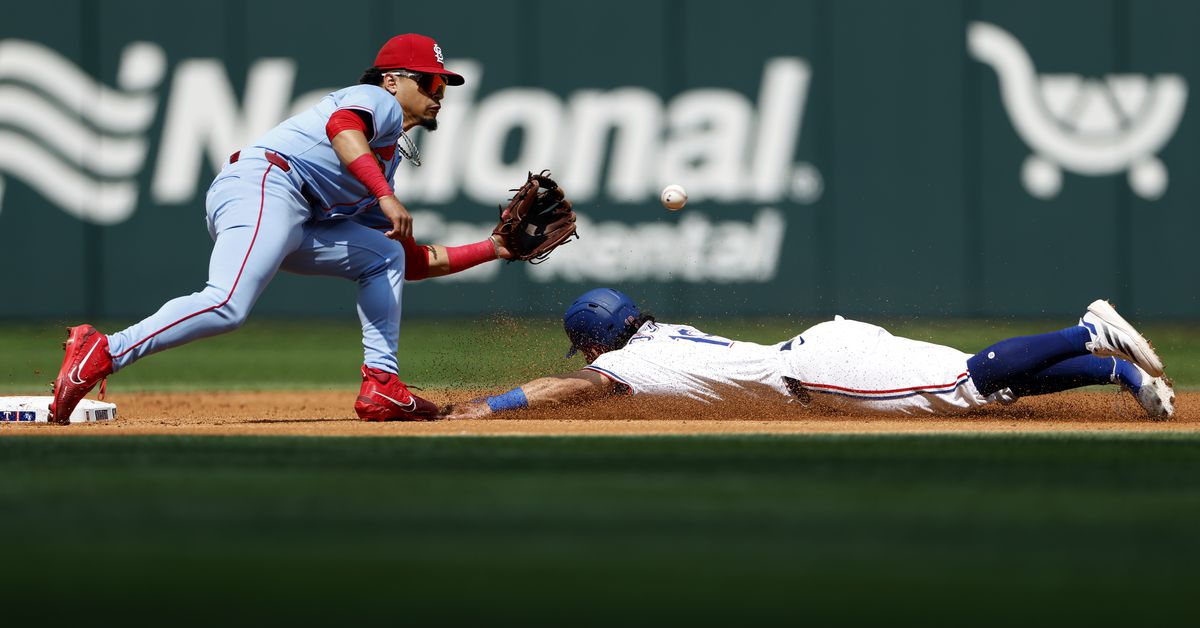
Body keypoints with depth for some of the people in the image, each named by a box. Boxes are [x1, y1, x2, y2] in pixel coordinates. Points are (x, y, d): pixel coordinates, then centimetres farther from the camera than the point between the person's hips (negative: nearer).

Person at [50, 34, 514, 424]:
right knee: (228, 307, -29)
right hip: (261, 184, -10)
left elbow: (413, 262, 33)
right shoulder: (378, 101, 9)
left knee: (383, 256, 16)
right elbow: (342, 129, -17)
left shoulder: (389, 158, 34)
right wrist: (385, 196, -26)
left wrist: (492, 249, 34)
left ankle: (381, 387, 3)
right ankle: (103, 354, -29)